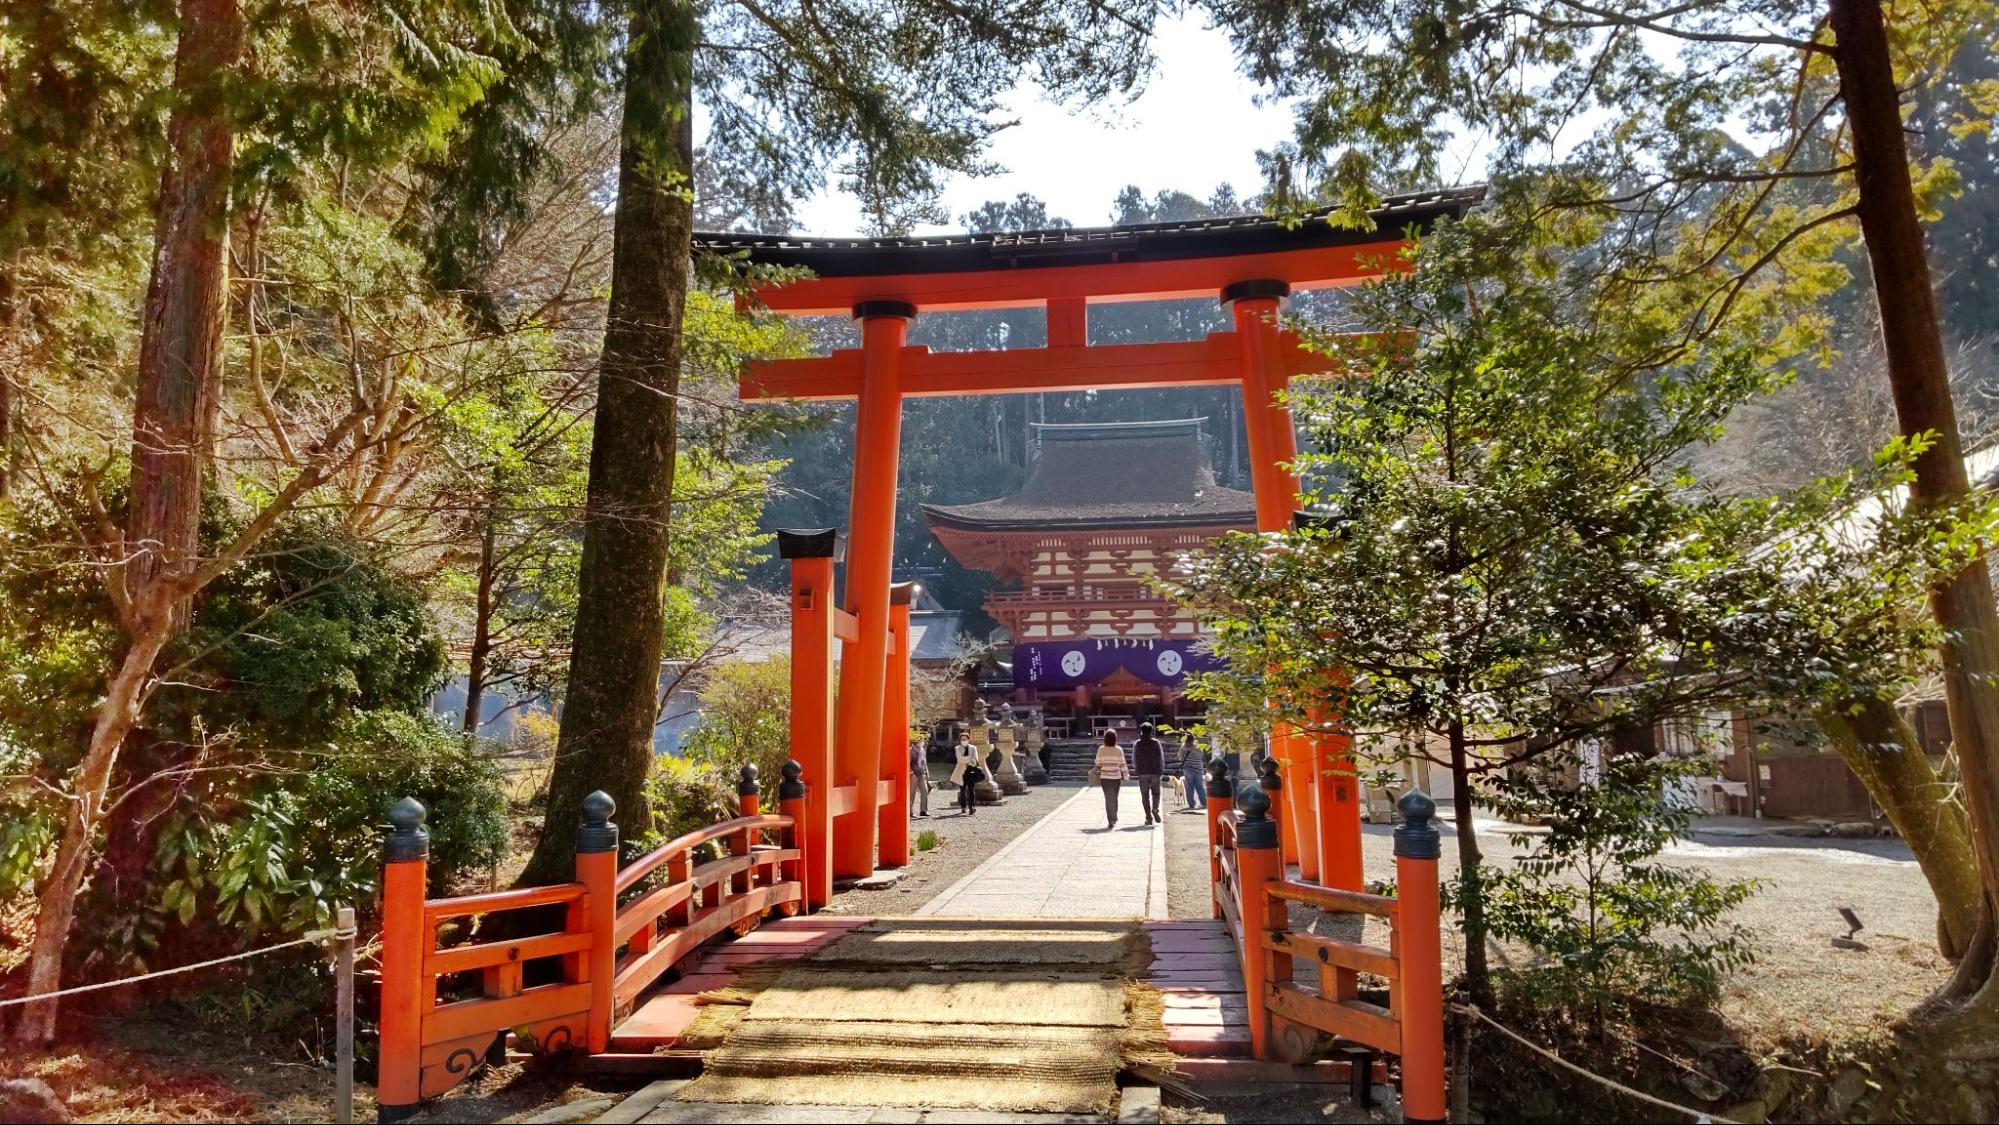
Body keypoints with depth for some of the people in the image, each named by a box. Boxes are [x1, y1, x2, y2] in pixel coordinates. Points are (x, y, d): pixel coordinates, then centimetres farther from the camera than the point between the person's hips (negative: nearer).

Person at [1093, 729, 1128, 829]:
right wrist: (1124, 777, 7)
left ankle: (1111, 822, -1)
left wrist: (1092, 771, 12)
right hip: (1116, 777, 1)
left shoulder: (1101, 749, -7)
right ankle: (1114, 819, 29)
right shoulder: (1119, 750, -5)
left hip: (1105, 778, -1)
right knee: (1114, 799, 17)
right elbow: (1122, 765, -3)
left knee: (1108, 799, 5)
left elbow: (1098, 764, -4)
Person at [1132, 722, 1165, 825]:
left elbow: (1134, 760, 3)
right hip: (1155, 772, 0)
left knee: (1145, 795, 6)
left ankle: (1149, 818, 2)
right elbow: (1161, 758, -1)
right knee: (1156, 792, 13)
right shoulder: (1156, 742, -2)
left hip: (1142, 773, 0)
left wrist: (1137, 771, 17)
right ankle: (1155, 808, -14)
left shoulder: (1137, 744, 0)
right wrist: (1161, 771, 9)